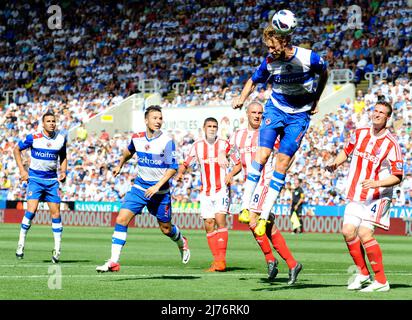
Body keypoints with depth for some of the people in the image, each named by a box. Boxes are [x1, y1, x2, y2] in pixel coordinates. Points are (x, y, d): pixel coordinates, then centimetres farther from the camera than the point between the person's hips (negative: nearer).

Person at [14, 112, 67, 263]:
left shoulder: (61, 139, 1)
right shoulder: (33, 137, -9)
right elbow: (16, 150, 4)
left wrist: (63, 172, 0)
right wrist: (22, 170, -3)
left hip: (52, 180, 3)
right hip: (35, 178, -3)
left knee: (56, 213, -2)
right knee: (31, 210, -18)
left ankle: (57, 249, 6)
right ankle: (21, 243, -4)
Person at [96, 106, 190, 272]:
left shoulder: (167, 141, -14)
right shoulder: (137, 138, 0)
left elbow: (173, 168, -14)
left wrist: (157, 186, -22)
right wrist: (120, 165, 32)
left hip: (160, 191, -3)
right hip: (139, 187, 3)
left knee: (166, 228, 10)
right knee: (121, 219, -12)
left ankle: (182, 243, 45)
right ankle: (113, 262, -11)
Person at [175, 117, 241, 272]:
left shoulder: (224, 144, -1)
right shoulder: (197, 146, 5)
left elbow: (238, 164, 4)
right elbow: (185, 163, 11)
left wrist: (231, 174, -16)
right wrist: (180, 173, -10)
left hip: (222, 189, -3)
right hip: (206, 191, 3)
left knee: (220, 219, -19)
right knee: (208, 225, -1)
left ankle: (221, 259, -21)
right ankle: (216, 260, 6)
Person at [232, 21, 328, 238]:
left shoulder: (309, 58, -18)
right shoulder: (269, 62, -13)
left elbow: (324, 74, 4)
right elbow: (253, 81, 5)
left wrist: (315, 100, 4)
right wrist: (242, 98, -13)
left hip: (300, 115, -1)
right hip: (276, 109, 1)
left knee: (283, 161, -6)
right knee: (262, 154, -16)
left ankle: (264, 216, -2)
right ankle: (245, 206, -14)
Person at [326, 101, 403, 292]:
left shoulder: (391, 144, -12)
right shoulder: (360, 134, 4)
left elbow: (397, 177, -11)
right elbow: (346, 151, 22)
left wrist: (376, 183, -26)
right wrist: (336, 163, 2)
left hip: (377, 197, -6)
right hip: (356, 196, 6)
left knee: (364, 233, -19)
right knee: (348, 231, -5)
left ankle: (381, 281, -12)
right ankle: (363, 274, 14)